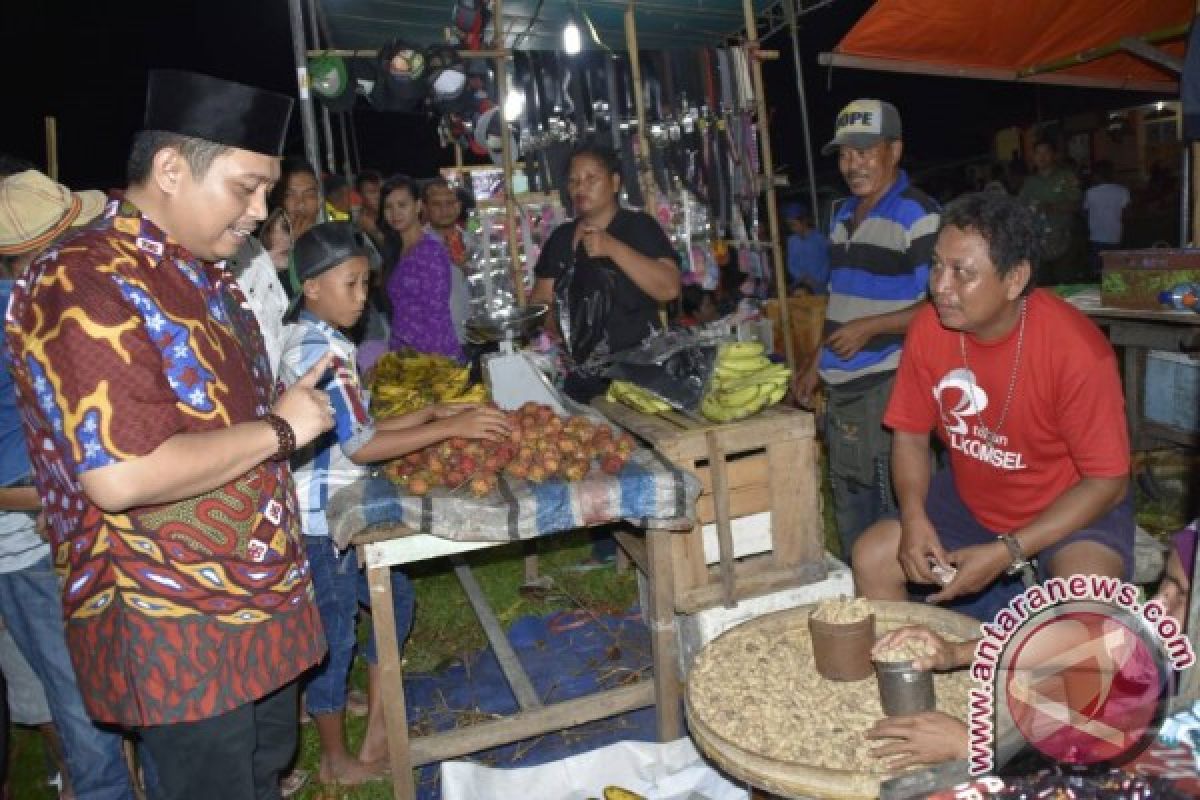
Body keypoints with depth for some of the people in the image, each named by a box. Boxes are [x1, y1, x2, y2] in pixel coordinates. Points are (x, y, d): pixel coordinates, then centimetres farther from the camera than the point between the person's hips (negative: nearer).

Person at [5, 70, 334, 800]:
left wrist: (303, 403, 5)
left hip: (261, 599, 9)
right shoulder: (83, 288, -22)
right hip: (177, 634, -9)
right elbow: (121, 476, -31)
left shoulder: (203, 273, 10)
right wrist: (277, 429, -21)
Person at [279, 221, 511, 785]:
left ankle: (376, 735, 28)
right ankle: (338, 762, 25)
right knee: (333, 634, 5)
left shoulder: (317, 341, 11)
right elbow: (360, 446, -23)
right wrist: (449, 428, -21)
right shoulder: (322, 350, -20)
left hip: (339, 511, 10)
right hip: (325, 518, -10)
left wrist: (431, 414, 5)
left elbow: (356, 431, 12)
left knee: (394, 598, 18)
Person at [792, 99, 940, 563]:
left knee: (895, 513, -1)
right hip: (842, 390, 9)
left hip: (889, 387, -8)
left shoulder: (918, 216, -11)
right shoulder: (844, 215, 14)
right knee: (850, 516, 18)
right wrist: (816, 366, 18)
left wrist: (870, 328, -18)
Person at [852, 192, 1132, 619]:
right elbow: (911, 435, -2)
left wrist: (1008, 552, -26)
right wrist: (913, 516, -20)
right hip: (970, 499, 4)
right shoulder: (928, 328, -15)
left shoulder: (1076, 348, -26)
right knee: (871, 558, -7)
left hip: (1074, 505, -4)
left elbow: (1107, 482, -19)